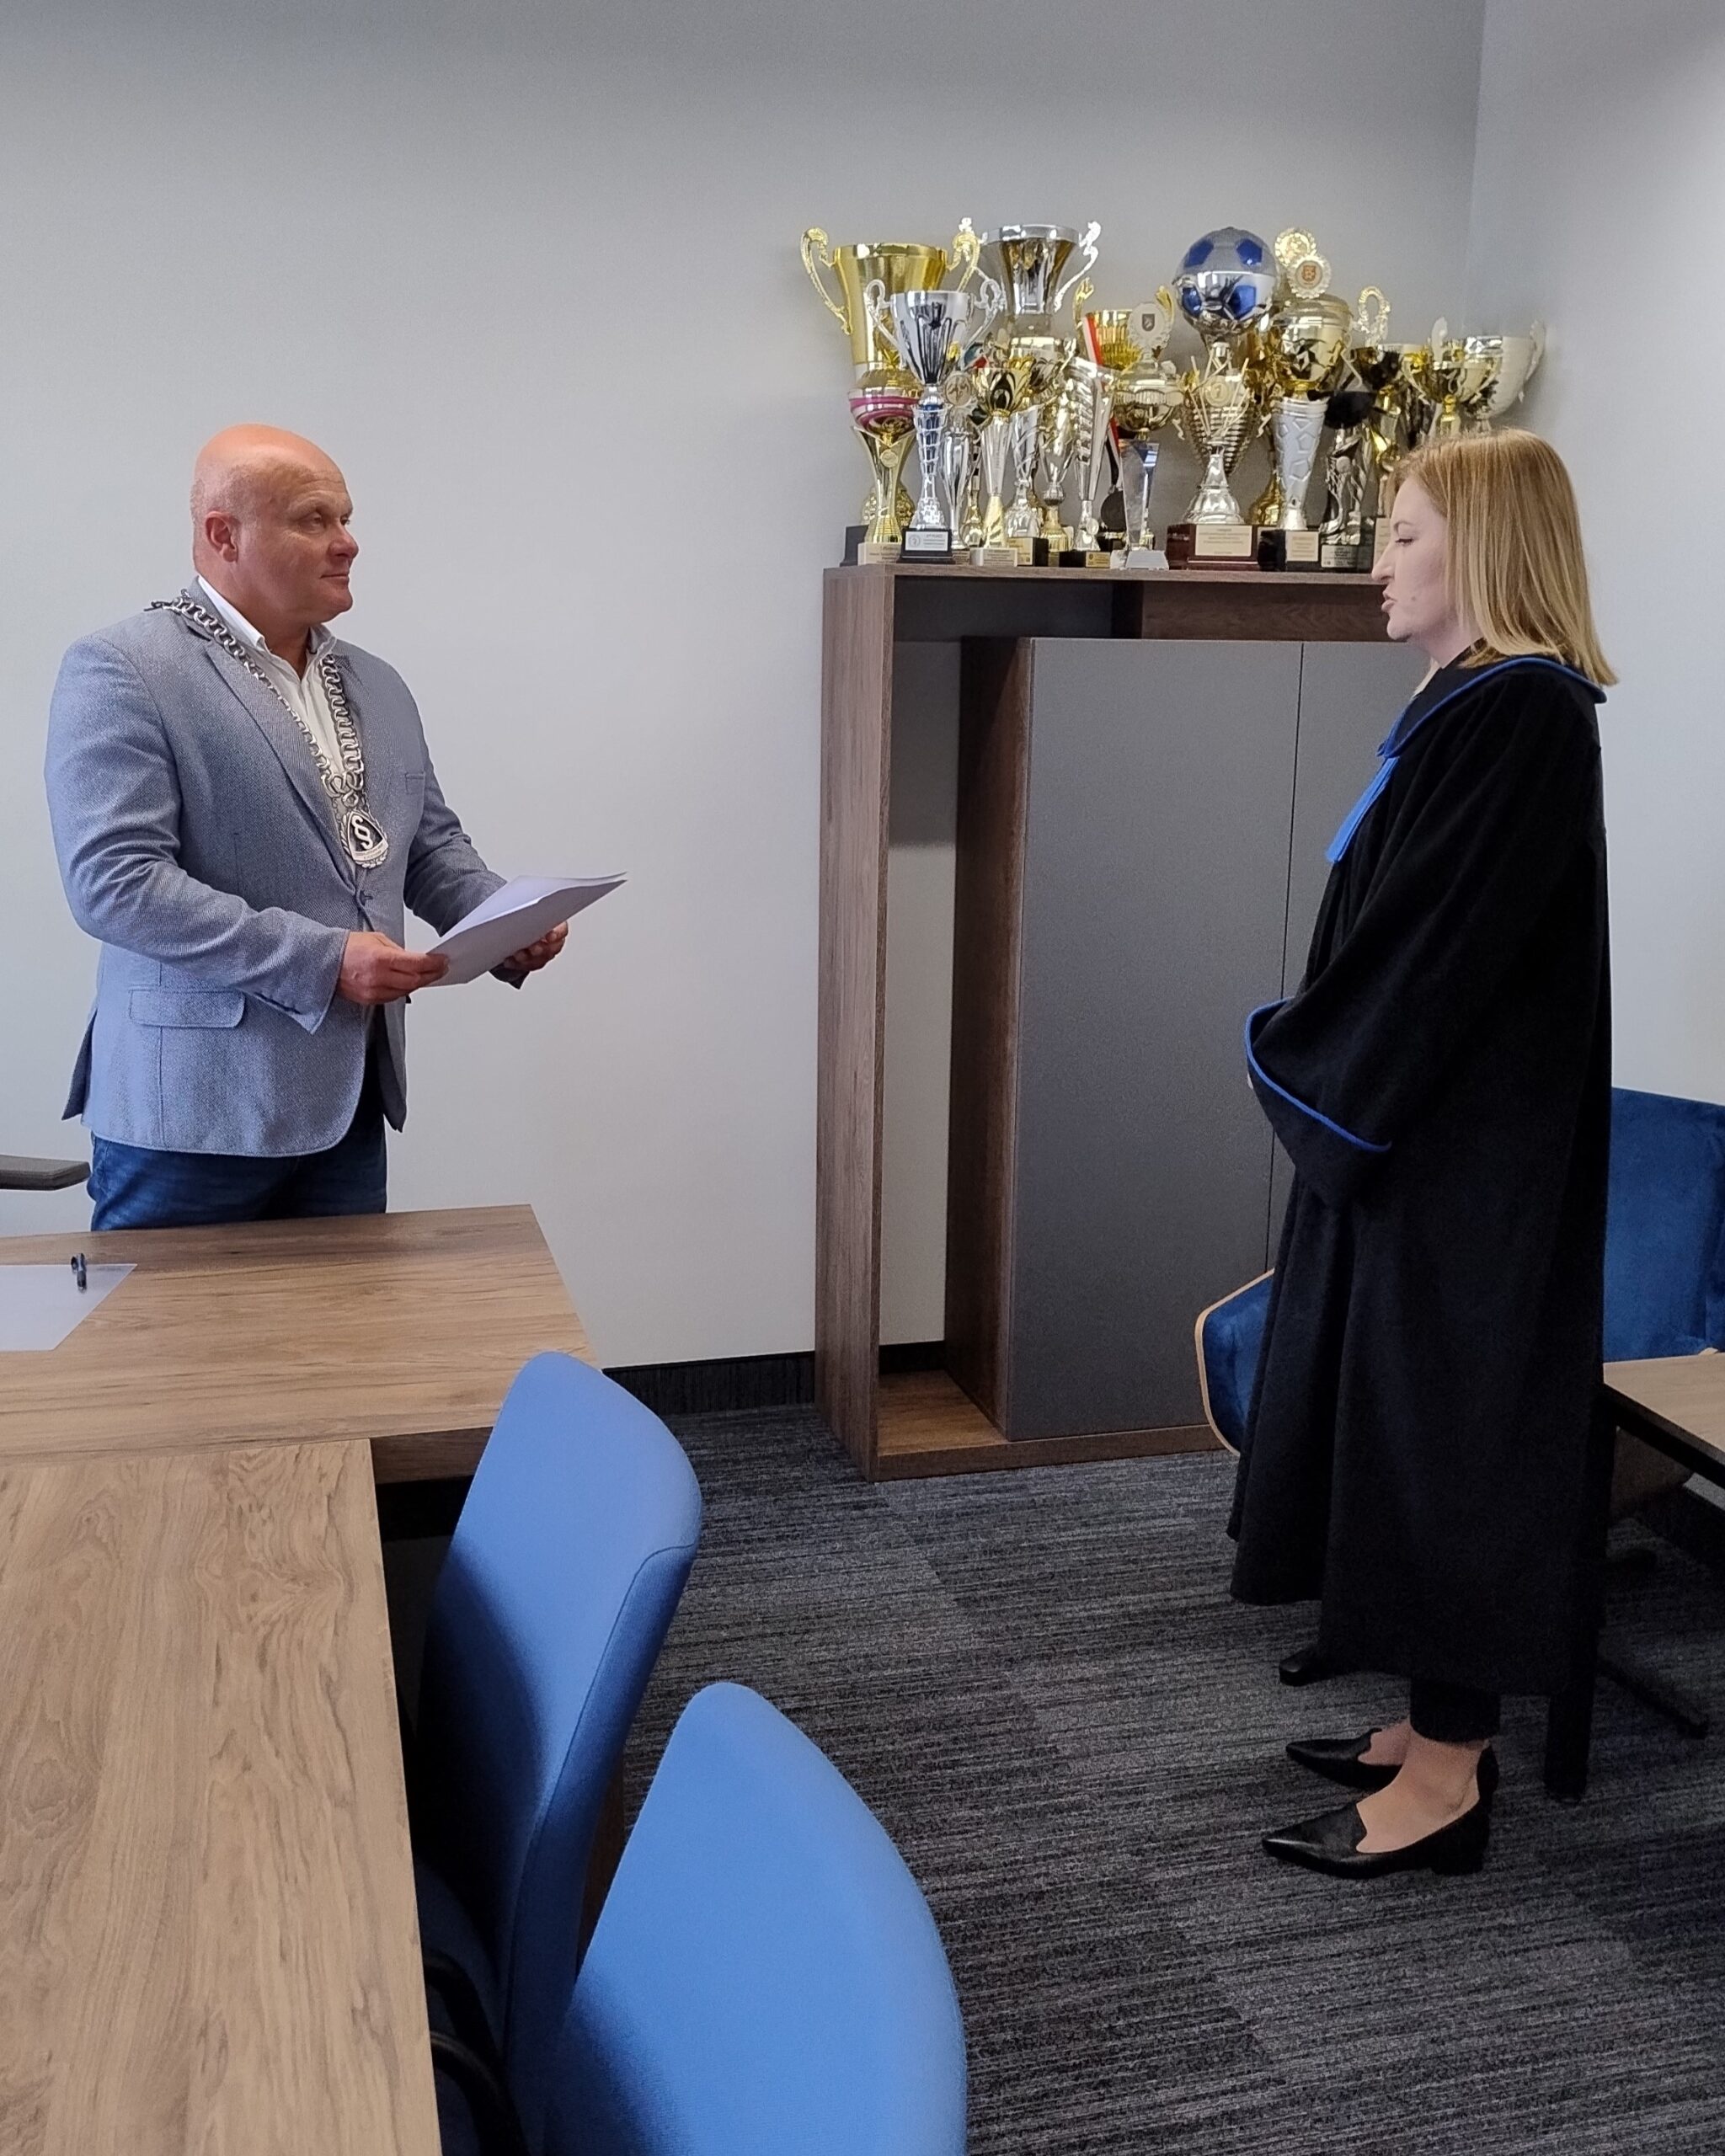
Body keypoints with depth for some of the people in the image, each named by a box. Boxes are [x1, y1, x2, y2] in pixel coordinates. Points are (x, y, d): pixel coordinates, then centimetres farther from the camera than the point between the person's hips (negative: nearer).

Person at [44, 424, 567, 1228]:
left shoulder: (377, 685, 15)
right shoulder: (121, 671, -8)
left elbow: (431, 846, 21)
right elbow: (114, 880, -17)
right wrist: (323, 960, -20)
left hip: (347, 1103, 7)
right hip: (193, 1109, -6)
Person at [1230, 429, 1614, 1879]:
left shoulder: (1523, 711, -18)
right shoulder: (1477, 700, 12)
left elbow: (1439, 940, -22)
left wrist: (1309, 1072, -10)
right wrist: (1321, 1066, 10)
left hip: (1467, 1150, -10)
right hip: (1419, 1131, 10)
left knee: (1444, 1423, -1)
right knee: (1411, 1418, 15)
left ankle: (1446, 1778, 12)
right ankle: (1442, 1724, 29)